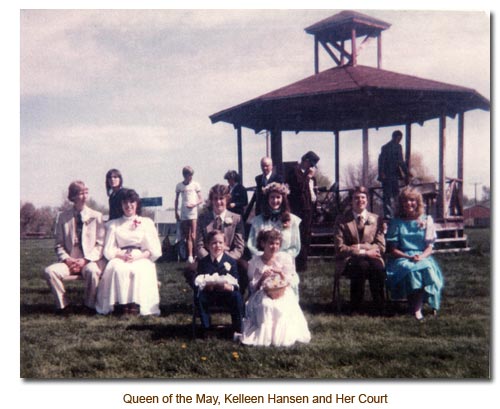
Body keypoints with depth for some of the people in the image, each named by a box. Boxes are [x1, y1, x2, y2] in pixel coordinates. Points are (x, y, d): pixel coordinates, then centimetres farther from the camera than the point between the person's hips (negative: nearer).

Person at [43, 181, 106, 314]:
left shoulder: (96, 216, 6)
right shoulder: (63, 217, 9)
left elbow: (100, 244, 1)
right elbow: (59, 244, 10)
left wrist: (85, 260, -13)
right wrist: (67, 259, -10)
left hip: (90, 260, -2)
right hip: (69, 261, 2)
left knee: (92, 271, -36)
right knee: (49, 271, -26)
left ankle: (89, 304, -11)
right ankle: (62, 304, -7)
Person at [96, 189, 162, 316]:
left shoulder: (147, 223, 15)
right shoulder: (114, 224, 18)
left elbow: (155, 250, 6)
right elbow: (108, 251, 9)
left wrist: (138, 256, -11)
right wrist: (122, 255, -12)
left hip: (141, 259, -1)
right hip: (120, 259, 1)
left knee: (138, 271, -36)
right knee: (118, 269, -35)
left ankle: (136, 304, -34)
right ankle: (121, 303, -33)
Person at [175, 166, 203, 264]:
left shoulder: (195, 184, 2)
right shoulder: (179, 186, 8)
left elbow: (201, 199, 1)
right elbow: (176, 200, 16)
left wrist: (194, 204, -17)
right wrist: (176, 212, 10)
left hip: (193, 212, -3)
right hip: (183, 214, 3)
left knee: (193, 236, -11)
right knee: (187, 236, 5)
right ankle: (190, 256, 8)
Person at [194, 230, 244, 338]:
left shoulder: (231, 261, -1)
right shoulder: (203, 262, 3)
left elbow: (236, 284, -7)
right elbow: (198, 282, -1)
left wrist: (227, 286, -30)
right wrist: (206, 286, -24)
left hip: (226, 293, -1)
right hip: (209, 294, 1)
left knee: (237, 297, -29)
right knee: (198, 297, -28)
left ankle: (237, 330, -14)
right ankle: (206, 328, -13)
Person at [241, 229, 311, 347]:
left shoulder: (284, 258, 5)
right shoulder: (255, 262, 3)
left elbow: (292, 281, 4)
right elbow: (252, 287, 4)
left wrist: (281, 273, -15)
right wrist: (262, 277, -14)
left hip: (282, 294, 0)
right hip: (263, 295, 0)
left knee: (283, 308, -33)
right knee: (265, 306, -35)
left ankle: (282, 335, -14)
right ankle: (264, 334, -18)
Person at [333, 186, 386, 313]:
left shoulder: (376, 219, 11)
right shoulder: (341, 220, 3)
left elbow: (381, 247, 4)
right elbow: (340, 248, -6)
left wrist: (358, 247, -11)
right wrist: (364, 252, -16)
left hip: (371, 257, 2)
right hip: (349, 261, -2)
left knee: (378, 267, -32)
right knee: (362, 265, -35)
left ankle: (380, 307, -20)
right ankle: (355, 308, -23)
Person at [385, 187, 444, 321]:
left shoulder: (426, 220, 11)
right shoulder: (396, 223, 10)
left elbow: (429, 247, 6)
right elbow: (392, 250, 3)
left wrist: (421, 256, -17)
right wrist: (409, 257, -14)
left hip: (423, 258, 1)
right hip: (402, 258, -1)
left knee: (427, 268, -34)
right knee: (409, 269, -36)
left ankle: (417, 308, -33)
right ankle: (417, 308, -28)